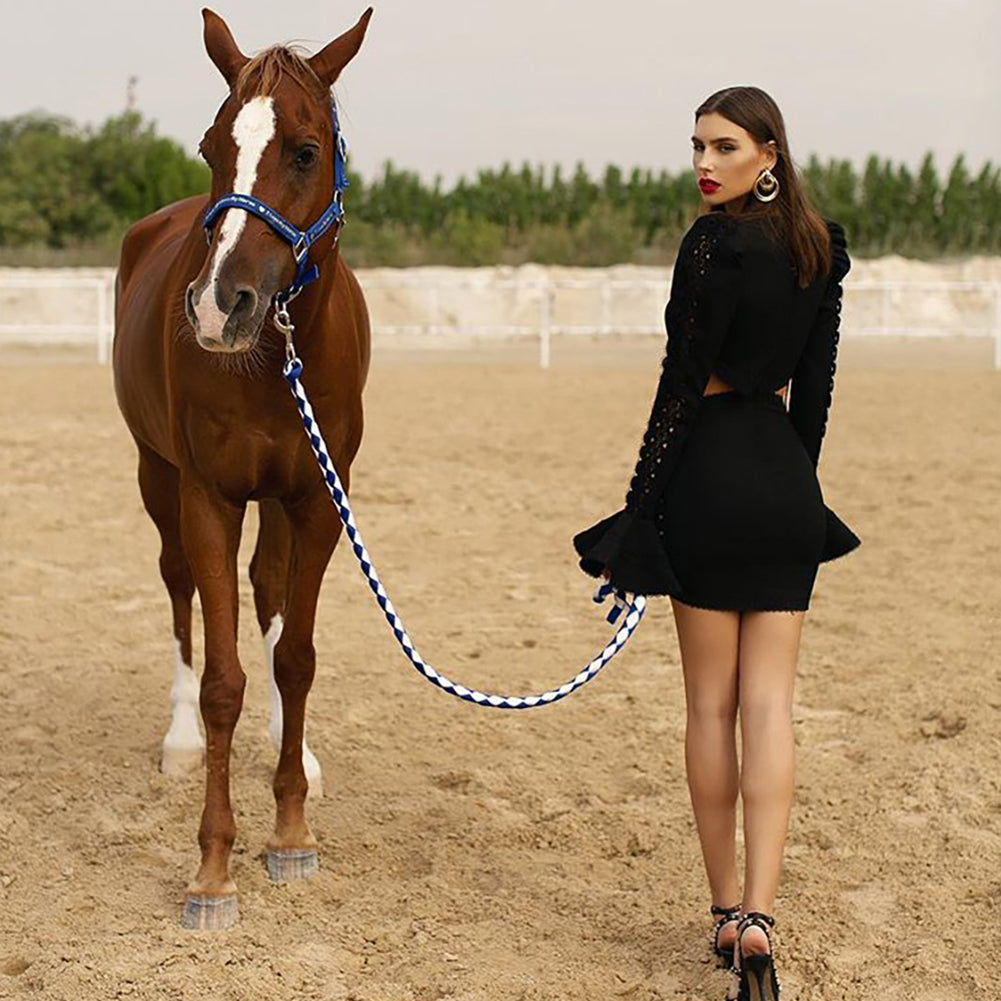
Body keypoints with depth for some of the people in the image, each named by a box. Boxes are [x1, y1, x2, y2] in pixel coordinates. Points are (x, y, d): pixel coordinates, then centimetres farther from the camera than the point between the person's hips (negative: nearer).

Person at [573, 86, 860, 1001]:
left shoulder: (715, 242, -13)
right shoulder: (822, 249, 9)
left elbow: (683, 383, -14)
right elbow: (816, 385, 12)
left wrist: (638, 510, -9)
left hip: (711, 471, -6)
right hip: (788, 478, 6)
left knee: (712, 703, 5)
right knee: (769, 703, 2)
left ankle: (726, 910, 14)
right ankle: (758, 914, -8)